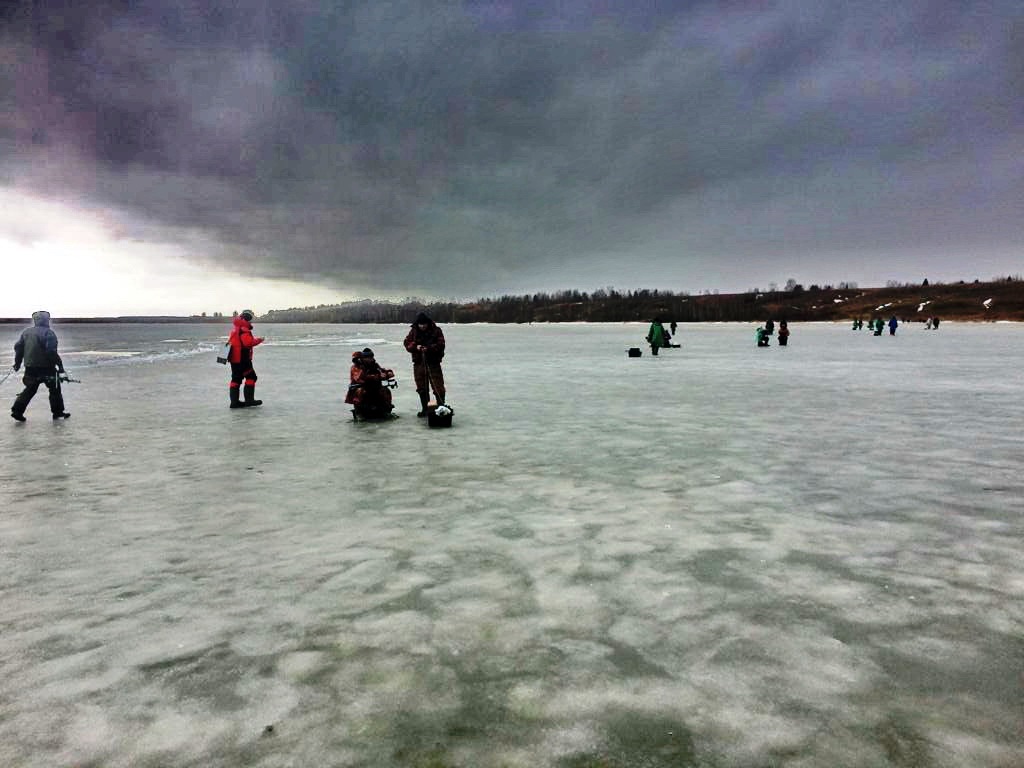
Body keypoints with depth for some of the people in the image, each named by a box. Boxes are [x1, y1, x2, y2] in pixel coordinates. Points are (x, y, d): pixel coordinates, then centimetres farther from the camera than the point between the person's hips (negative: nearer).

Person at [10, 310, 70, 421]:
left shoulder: (26, 332, 9)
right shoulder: (48, 333, -12)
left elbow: (18, 347, 9)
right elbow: (51, 351, -20)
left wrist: (17, 362, 18)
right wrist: (60, 364, -15)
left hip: (30, 368, 6)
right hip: (46, 367, -6)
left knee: (30, 389, 18)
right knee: (55, 389, 8)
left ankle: (17, 411, 12)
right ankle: (58, 412, 12)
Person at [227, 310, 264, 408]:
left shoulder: (235, 328, 16)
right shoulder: (244, 329, -15)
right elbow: (248, 342, -25)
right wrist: (259, 339, -11)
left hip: (234, 359, 10)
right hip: (242, 359, -10)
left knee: (236, 379, 11)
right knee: (251, 377, -3)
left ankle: (234, 401, 13)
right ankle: (249, 399, -5)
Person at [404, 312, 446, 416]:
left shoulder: (436, 331, -4)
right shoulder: (413, 331, 5)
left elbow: (440, 345, -10)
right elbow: (407, 343, 2)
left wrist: (428, 348, -24)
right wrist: (415, 346, -17)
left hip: (433, 363, -3)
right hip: (419, 363, 3)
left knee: (438, 387, -5)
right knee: (421, 388, 11)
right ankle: (425, 409, 23)